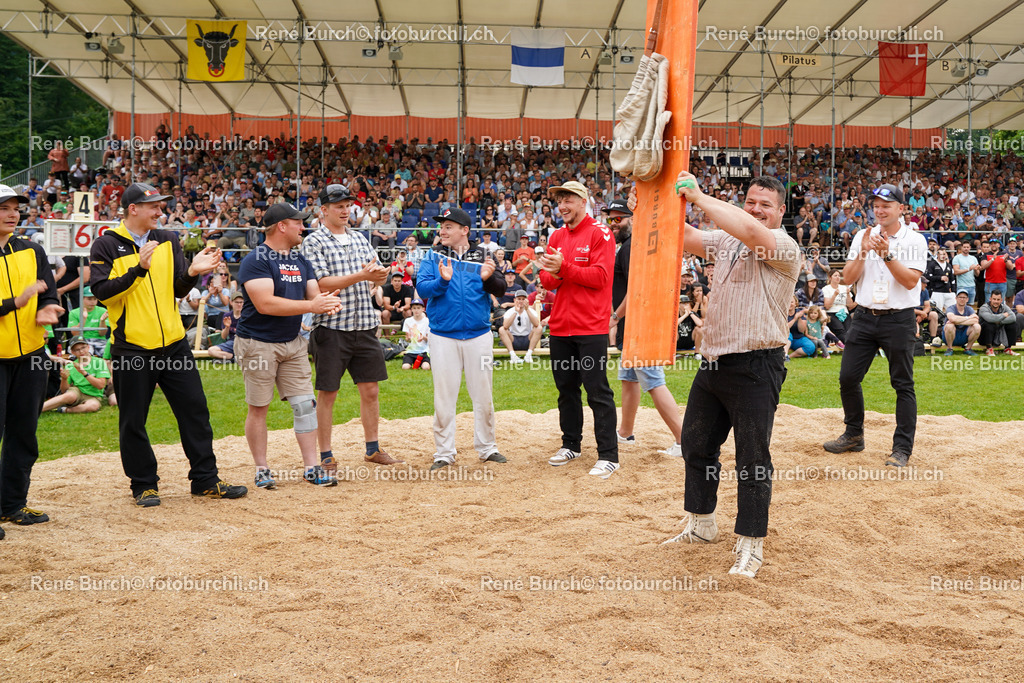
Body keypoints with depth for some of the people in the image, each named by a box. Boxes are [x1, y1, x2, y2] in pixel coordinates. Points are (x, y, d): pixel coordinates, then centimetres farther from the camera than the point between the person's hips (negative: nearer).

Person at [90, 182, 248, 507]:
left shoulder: (168, 241, 10)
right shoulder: (106, 245, -3)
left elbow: (178, 290, 9)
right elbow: (102, 292, -14)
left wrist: (192, 272, -12)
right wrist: (138, 269, -24)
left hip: (173, 343, 4)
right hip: (131, 348, -4)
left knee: (195, 409, 5)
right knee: (133, 421, 4)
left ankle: (205, 479, 15)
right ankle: (143, 484, 20)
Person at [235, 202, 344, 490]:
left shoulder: (300, 260, 11)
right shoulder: (255, 260, -14)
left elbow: (314, 293, 10)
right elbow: (265, 304, -24)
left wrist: (327, 302, -16)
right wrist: (311, 306, -26)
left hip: (293, 342, 7)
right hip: (258, 344, -7)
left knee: (305, 404, 3)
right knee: (258, 408, 3)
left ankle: (311, 467, 9)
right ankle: (261, 469, 14)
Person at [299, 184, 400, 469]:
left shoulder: (360, 239, 15)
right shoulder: (313, 242, -3)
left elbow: (379, 278, 13)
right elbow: (321, 283, -14)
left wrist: (378, 274, -11)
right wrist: (361, 275, -20)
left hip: (365, 325, 5)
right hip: (331, 326, -5)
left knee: (370, 389, 10)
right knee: (327, 392, 2)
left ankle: (373, 448, 23)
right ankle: (325, 456, 11)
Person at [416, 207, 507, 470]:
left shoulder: (482, 256, 4)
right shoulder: (433, 257, 5)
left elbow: (501, 289, -3)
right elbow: (422, 287, -8)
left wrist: (488, 278, -23)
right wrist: (442, 281, -26)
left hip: (479, 335, 1)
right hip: (443, 336, 0)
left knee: (483, 395, 7)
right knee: (444, 396, 3)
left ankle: (487, 447, 21)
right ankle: (444, 453, 12)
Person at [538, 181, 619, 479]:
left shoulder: (600, 233, -4)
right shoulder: (557, 237, 15)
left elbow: (600, 276, -14)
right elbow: (546, 279, 11)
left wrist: (564, 268, -19)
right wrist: (554, 275, -11)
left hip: (590, 328, -7)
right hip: (560, 327, 7)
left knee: (598, 392, -5)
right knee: (566, 389, 14)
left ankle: (608, 455, 0)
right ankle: (571, 445, 27)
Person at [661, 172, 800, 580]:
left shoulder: (785, 247, -10)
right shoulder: (727, 240, 14)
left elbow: (750, 230, -28)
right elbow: (685, 239, 9)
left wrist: (698, 197, -22)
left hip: (756, 366, -8)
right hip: (713, 360, 8)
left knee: (752, 460, -2)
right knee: (696, 444, 17)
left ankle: (751, 546, 9)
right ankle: (701, 526, 35)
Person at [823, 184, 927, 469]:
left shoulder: (914, 240, -2)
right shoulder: (863, 236, 8)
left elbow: (911, 280, -14)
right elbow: (848, 278, 2)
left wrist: (886, 255, -21)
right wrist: (863, 252, -12)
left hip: (898, 320, -4)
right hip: (864, 316, 4)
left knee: (903, 384, -2)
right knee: (848, 378, 4)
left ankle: (902, 448, 4)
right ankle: (854, 435, 21)